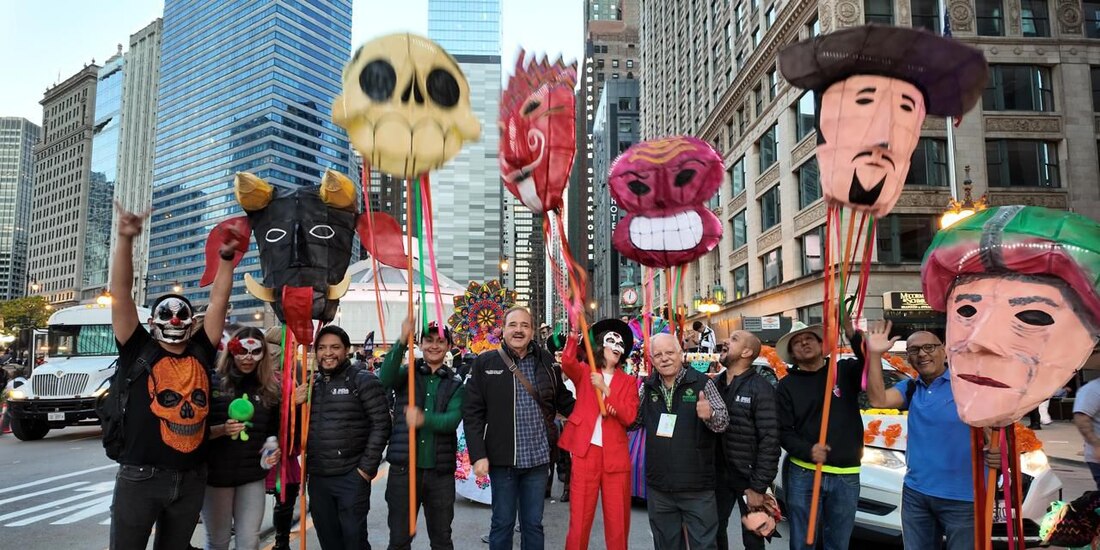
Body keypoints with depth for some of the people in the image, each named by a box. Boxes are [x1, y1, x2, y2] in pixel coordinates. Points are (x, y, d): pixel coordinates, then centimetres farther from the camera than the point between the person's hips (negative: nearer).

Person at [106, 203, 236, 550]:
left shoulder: (201, 353, 6)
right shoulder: (139, 352, -1)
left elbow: (218, 300, 6)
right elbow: (121, 293, -8)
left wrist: (226, 257, 1)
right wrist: (126, 239, -16)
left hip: (192, 478, 4)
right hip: (140, 477, -3)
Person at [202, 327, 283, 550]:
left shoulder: (270, 389, 3)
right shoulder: (213, 382, -6)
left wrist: (275, 449, -6)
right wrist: (222, 429, -23)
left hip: (253, 476, 2)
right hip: (216, 474, -2)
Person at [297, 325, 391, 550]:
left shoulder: (363, 381, -5)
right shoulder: (311, 384, 11)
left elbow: (381, 425, -9)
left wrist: (367, 467, -12)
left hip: (352, 478, -5)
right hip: (317, 477, 5)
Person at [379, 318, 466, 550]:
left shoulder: (455, 383, 5)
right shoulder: (407, 374, 4)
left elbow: (453, 419, -12)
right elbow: (386, 378, -20)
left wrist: (424, 419, -32)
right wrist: (402, 341, -33)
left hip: (440, 471, 1)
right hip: (403, 468, -1)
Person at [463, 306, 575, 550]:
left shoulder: (546, 361, 3)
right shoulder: (485, 363, -4)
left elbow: (563, 400, 15)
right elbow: (472, 413, -5)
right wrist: (478, 455, -10)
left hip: (537, 458, 2)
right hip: (502, 458, -2)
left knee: (533, 524, 14)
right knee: (502, 523, 11)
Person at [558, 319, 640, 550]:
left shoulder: (628, 382, 10)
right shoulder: (584, 372, 7)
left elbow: (629, 417, -4)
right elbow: (567, 362, -17)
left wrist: (605, 389, -12)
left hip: (616, 456, 2)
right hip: (585, 452, -2)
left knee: (618, 521, 7)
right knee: (580, 518, 2)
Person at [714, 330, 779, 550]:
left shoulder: (761, 389, -14)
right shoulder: (714, 384, 4)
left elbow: (770, 441, -17)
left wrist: (758, 487, -18)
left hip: (748, 477, -5)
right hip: (718, 475, 5)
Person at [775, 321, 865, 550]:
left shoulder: (845, 370, 5)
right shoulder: (787, 385, 4)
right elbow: (783, 431, -1)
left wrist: (851, 333, -29)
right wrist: (808, 451, -19)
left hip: (847, 475, 1)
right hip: (803, 474, -1)